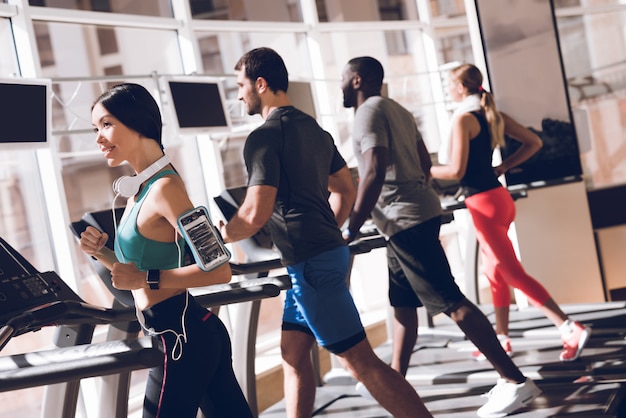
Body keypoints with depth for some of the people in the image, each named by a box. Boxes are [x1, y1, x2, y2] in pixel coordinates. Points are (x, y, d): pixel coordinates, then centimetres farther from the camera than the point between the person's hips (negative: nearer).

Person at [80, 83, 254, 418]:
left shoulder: (164, 187, -18)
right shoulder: (143, 188, 10)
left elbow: (219, 270, -23)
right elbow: (139, 271, 18)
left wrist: (147, 278, -23)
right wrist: (101, 253, 3)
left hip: (180, 338, -10)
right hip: (191, 330, 10)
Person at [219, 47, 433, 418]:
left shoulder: (264, 136, -13)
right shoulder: (314, 128, 14)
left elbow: (256, 214, -20)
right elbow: (345, 192, 21)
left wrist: (213, 237, -3)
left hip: (310, 264, -10)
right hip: (329, 250, 10)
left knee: (360, 361, -7)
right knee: (293, 353, 15)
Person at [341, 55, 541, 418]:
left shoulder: (369, 112, -11)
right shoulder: (396, 111, 18)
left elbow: (374, 173, -22)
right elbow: (424, 163, 23)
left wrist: (352, 229, -19)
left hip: (405, 221, -10)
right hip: (413, 217, 10)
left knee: (452, 302, -11)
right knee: (403, 304, 15)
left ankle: (517, 382, -12)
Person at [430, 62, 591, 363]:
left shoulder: (463, 118, -14)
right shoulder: (494, 115, 10)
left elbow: (456, 170, -18)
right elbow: (533, 142, 13)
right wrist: (500, 169, 12)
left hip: (483, 203, -9)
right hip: (498, 196, 9)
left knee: (513, 273, -7)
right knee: (494, 270, 19)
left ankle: (571, 329, -13)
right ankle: (502, 338, 27)